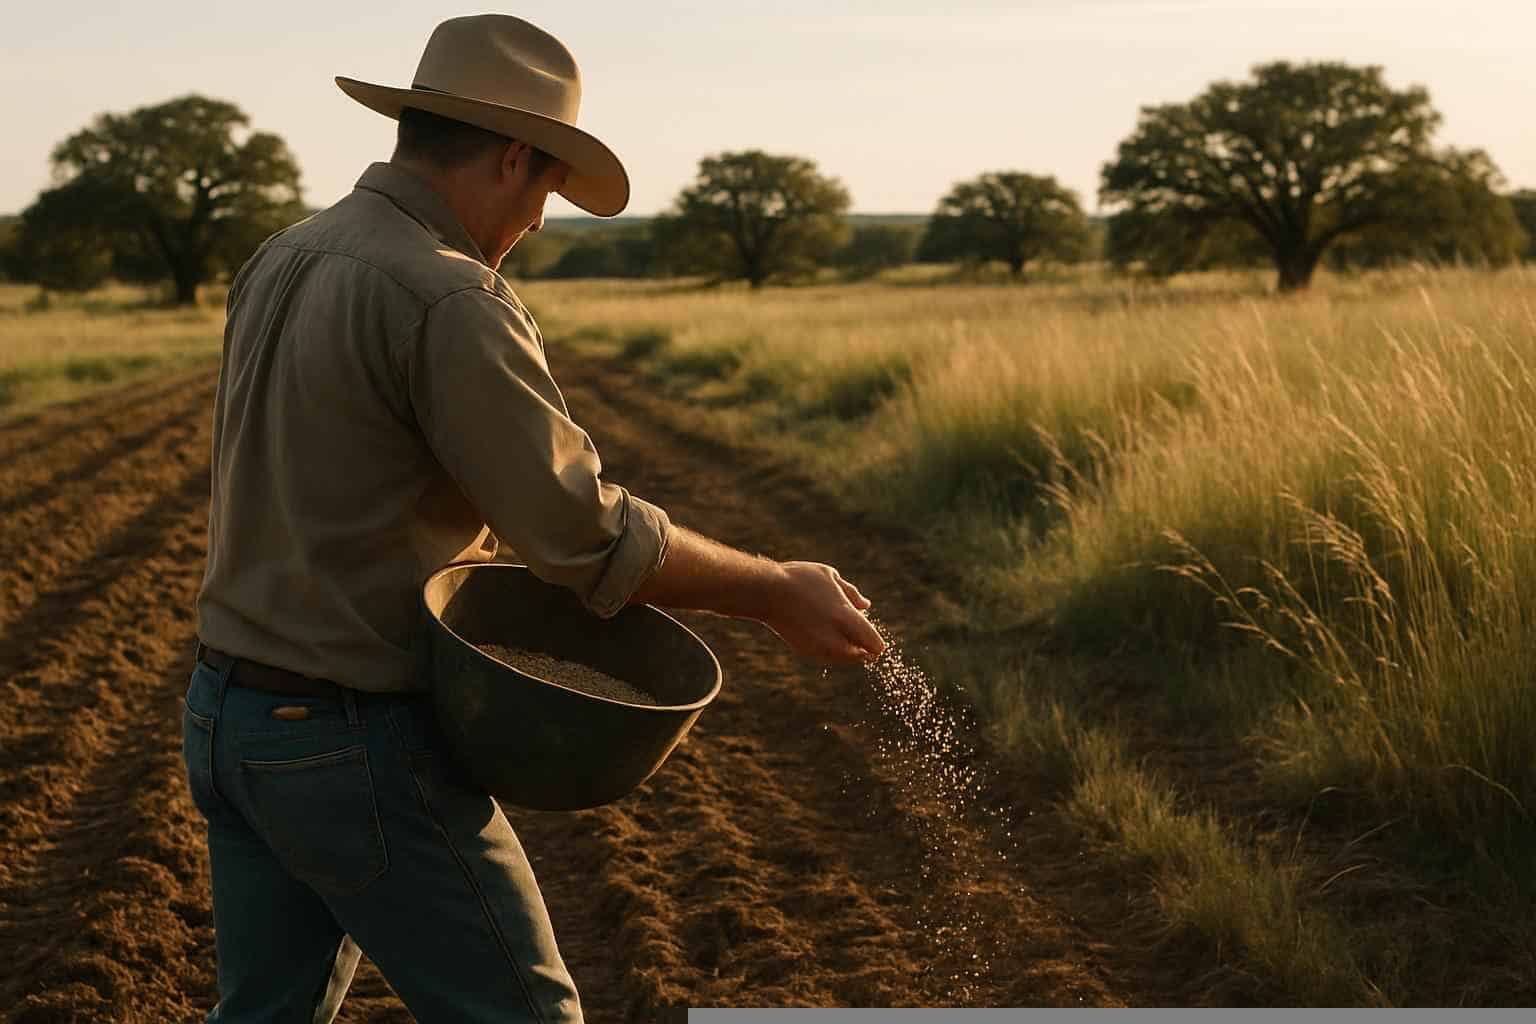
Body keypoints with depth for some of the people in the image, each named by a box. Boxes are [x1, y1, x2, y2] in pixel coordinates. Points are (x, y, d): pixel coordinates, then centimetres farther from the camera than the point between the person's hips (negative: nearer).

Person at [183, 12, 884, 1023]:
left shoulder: (281, 263, 7)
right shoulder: (451, 304, -21)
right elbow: (594, 538, -19)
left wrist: (469, 548, 10)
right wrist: (779, 592, -8)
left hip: (232, 713, 9)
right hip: (358, 749, -9)